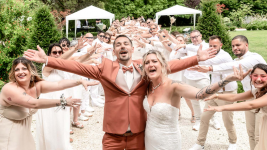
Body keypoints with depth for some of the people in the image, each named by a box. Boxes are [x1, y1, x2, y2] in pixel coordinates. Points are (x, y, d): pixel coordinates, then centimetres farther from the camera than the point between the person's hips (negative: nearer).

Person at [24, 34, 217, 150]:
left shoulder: (143, 66, 4)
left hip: (139, 132, 1)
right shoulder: (105, 67, -1)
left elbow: (169, 65, 1)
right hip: (113, 133, -1)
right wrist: (46, 60, -16)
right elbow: (77, 67, -7)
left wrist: (197, 59, -5)